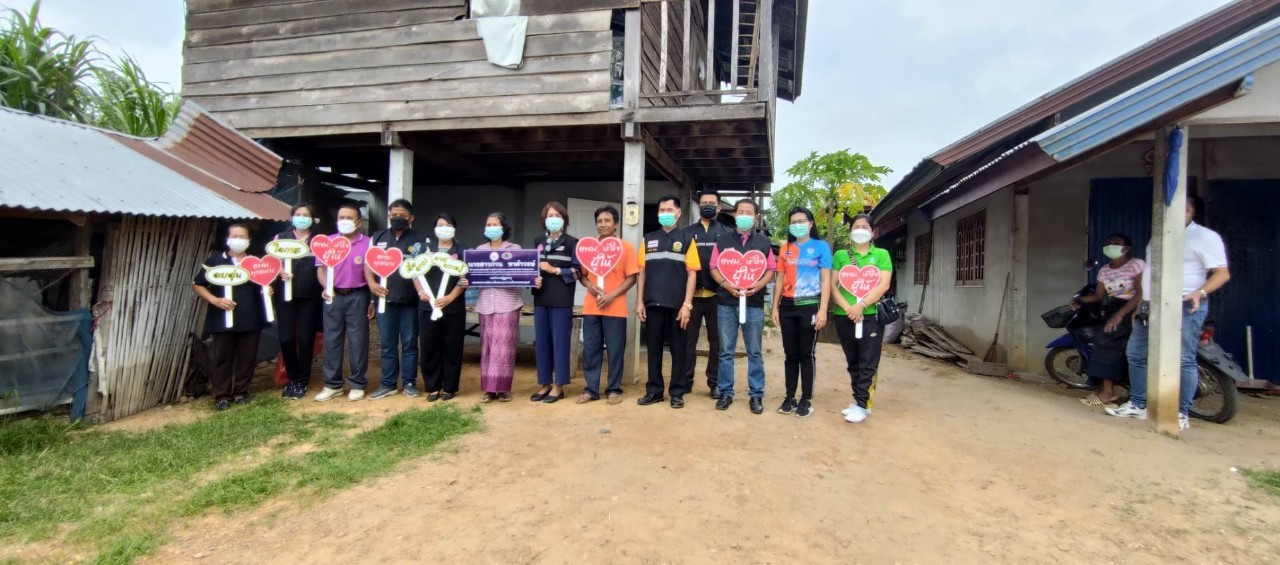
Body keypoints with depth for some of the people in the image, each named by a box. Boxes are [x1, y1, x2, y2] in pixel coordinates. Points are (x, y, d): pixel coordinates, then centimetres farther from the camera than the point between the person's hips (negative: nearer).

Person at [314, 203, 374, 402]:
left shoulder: (367, 243, -1)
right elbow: (321, 269, 5)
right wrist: (325, 287, -15)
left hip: (357, 297, -3)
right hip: (333, 296, 3)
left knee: (358, 341, 3)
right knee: (331, 340, 7)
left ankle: (358, 384, 13)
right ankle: (332, 384, 18)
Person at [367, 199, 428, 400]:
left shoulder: (421, 240, 4)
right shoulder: (377, 238, 13)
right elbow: (368, 263, 12)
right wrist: (371, 283, -6)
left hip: (410, 300, -2)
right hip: (385, 298, 2)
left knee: (409, 343, 5)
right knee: (387, 344, 8)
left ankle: (409, 383, 14)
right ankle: (387, 384, 16)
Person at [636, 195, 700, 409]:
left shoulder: (686, 239, 3)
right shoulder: (649, 239, 10)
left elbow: (692, 273, -2)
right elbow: (642, 271, 10)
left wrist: (687, 304, -9)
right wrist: (640, 301, 3)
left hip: (677, 304, -2)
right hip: (653, 303, 2)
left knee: (678, 349, 5)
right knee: (653, 348, 8)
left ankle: (677, 392, 13)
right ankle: (653, 390, 17)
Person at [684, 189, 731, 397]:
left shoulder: (727, 233, 7)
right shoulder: (688, 232, 10)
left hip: (716, 294, -1)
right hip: (692, 293, 1)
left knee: (716, 340, 6)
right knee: (688, 339, 5)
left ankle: (715, 382, 14)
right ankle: (685, 380, 14)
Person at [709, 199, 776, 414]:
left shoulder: (763, 242, 7)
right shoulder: (723, 240, 8)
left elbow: (771, 270, 6)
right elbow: (714, 268, 6)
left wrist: (758, 285, -12)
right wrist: (726, 284, -12)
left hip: (754, 303, 0)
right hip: (727, 302, 1)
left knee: (754, 352, 5)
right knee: (726, 351, 5)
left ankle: (756, 394, 13)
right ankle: (726, 392, 15)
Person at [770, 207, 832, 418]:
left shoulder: (821, 247, 1)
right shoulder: (785, 248, 11)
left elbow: (826, 280, -3)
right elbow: (780, 280, 12)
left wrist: (823, 310, -11)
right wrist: (775, 307, 6)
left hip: (810, 305, -3)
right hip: (788, 306, 4)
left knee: (806, 354, 1)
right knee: (790, 354, 8)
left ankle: (806, 400, 8)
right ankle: (790, 397, 15)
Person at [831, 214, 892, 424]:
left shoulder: (881, 255, 5)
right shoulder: (840, 255, 10)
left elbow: (884, 285, -6)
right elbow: (832, 285, 2)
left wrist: (861, 305, -17)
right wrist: (847, 307, -13)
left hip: (871, 315, -2)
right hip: (844, 316, 3)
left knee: (868, 363, -2)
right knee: (853, 362, 10)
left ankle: (862, 405, 2)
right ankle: (859, 401, 19)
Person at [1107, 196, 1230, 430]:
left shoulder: (1205, 236, -4)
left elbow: (1222, 273, -10)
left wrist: (1200, 293, -26)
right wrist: (1141, 303, 21)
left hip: (1184, 308, -8)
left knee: (1184, 361, -7)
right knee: (1135, 354, 9)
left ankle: (1182, 414, 0)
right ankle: (1137, 405, 18)